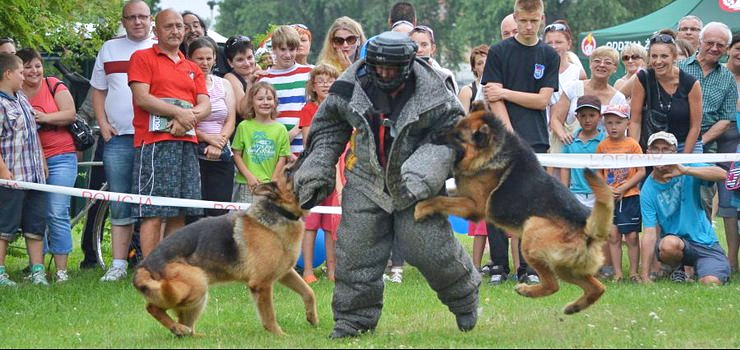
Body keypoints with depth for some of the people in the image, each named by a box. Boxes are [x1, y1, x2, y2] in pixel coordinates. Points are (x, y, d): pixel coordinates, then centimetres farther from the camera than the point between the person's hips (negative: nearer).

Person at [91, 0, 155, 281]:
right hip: (118, 138, 2)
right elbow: (98, 90, 19)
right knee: (119, 205, 2)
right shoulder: (110, 49, 16)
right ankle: (118, 264, 3)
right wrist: (103, 124, 6)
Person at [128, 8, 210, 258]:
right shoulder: (143, 58, 5)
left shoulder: (192, 69, 23)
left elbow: (205, 106, 12)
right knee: (153, 213, -11)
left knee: (179, 214, 4)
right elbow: (142, 98, -8)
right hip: (155, 143, -6)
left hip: (187, 143, 6)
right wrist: (179, 113, -11)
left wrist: (189, 117, -9)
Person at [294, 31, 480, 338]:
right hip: (366, 181, 3)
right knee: (356, 248, -1)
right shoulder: (353, 86, -7)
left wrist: (422, 174, -25)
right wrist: (316, 171, 6)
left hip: (415, 185, -3)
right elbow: (329, 128, 8)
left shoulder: (430, 94, -16)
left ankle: (464, 299, 22)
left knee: (428, 246, -6)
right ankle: (354, 318, 13)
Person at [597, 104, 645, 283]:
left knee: (632, 235, -1)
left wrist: (623, 188, -12)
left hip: (630, 196, -2)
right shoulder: (602, 146, 6)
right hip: (609, 199, 2)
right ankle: (617, 272, 7)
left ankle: (634, 271, 7)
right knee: (613, 235, 2)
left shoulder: (632, 145, -2)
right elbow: (598, 172, 10)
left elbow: (641, 172, -4)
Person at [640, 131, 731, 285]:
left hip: (705, 243, 1)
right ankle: (677, 270, 0)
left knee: (712, 283, -23)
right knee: (670, 243, -37)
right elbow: (650, 234, -12)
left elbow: (722, 174, -22)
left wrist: (686, 170, -33)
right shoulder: (648, 191, -7)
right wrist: (645, 276, -20)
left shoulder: (688, 170, -5)